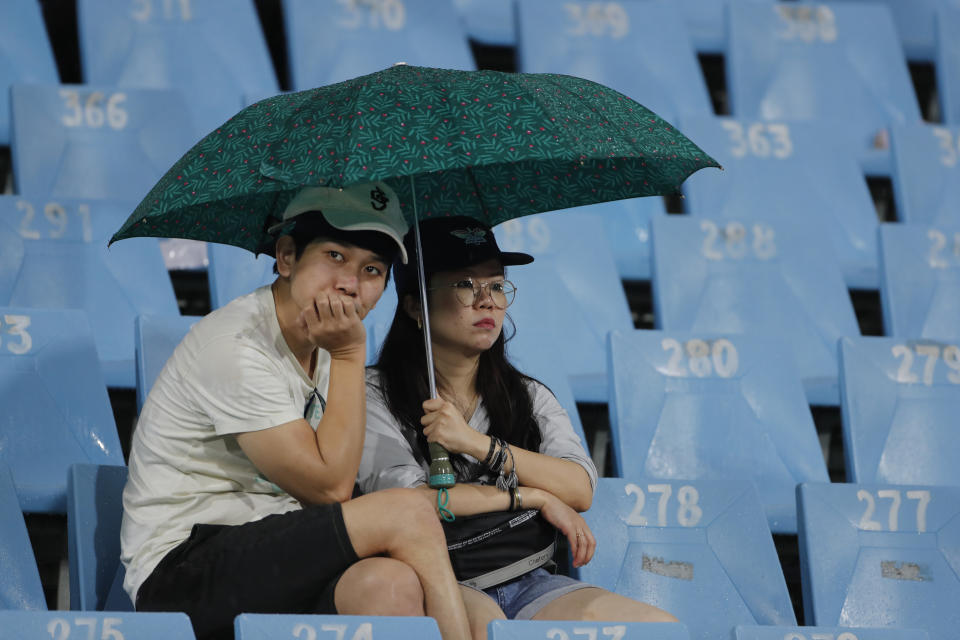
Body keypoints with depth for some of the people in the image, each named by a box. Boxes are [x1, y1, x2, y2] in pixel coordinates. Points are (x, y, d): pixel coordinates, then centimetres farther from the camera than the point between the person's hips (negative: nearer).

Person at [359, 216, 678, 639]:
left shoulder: (529, 397, 20)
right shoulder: (376, 395, 5)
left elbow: (580, 490, 3)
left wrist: (480, 444, -11)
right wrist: (533, 497, -4)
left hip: (526, 582, 5)